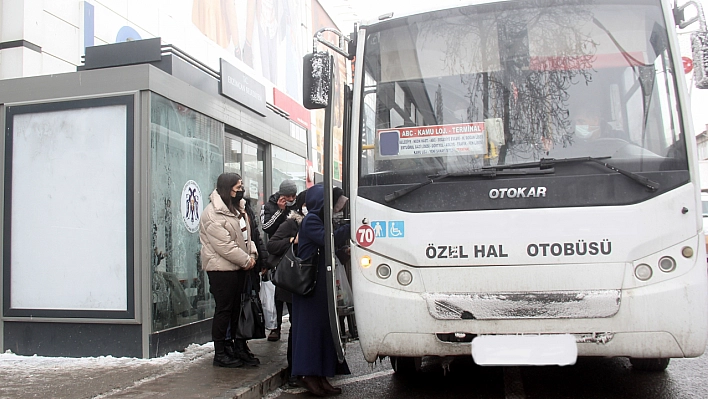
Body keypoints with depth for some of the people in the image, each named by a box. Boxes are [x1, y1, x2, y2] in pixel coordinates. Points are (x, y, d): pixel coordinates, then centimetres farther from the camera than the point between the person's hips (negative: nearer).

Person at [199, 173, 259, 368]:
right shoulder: (213, 213, -16)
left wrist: (252, 253, 2)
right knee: (224, 310, -4)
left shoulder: (237, 209, 15)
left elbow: (245, 235, 20)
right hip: (222, 269, -9)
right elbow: (224, 244, -21)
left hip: (239, 267, 9)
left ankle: (237, 348, 24)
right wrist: (246, 260, -15)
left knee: (237, 308, 14)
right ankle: (220, 354, 6)